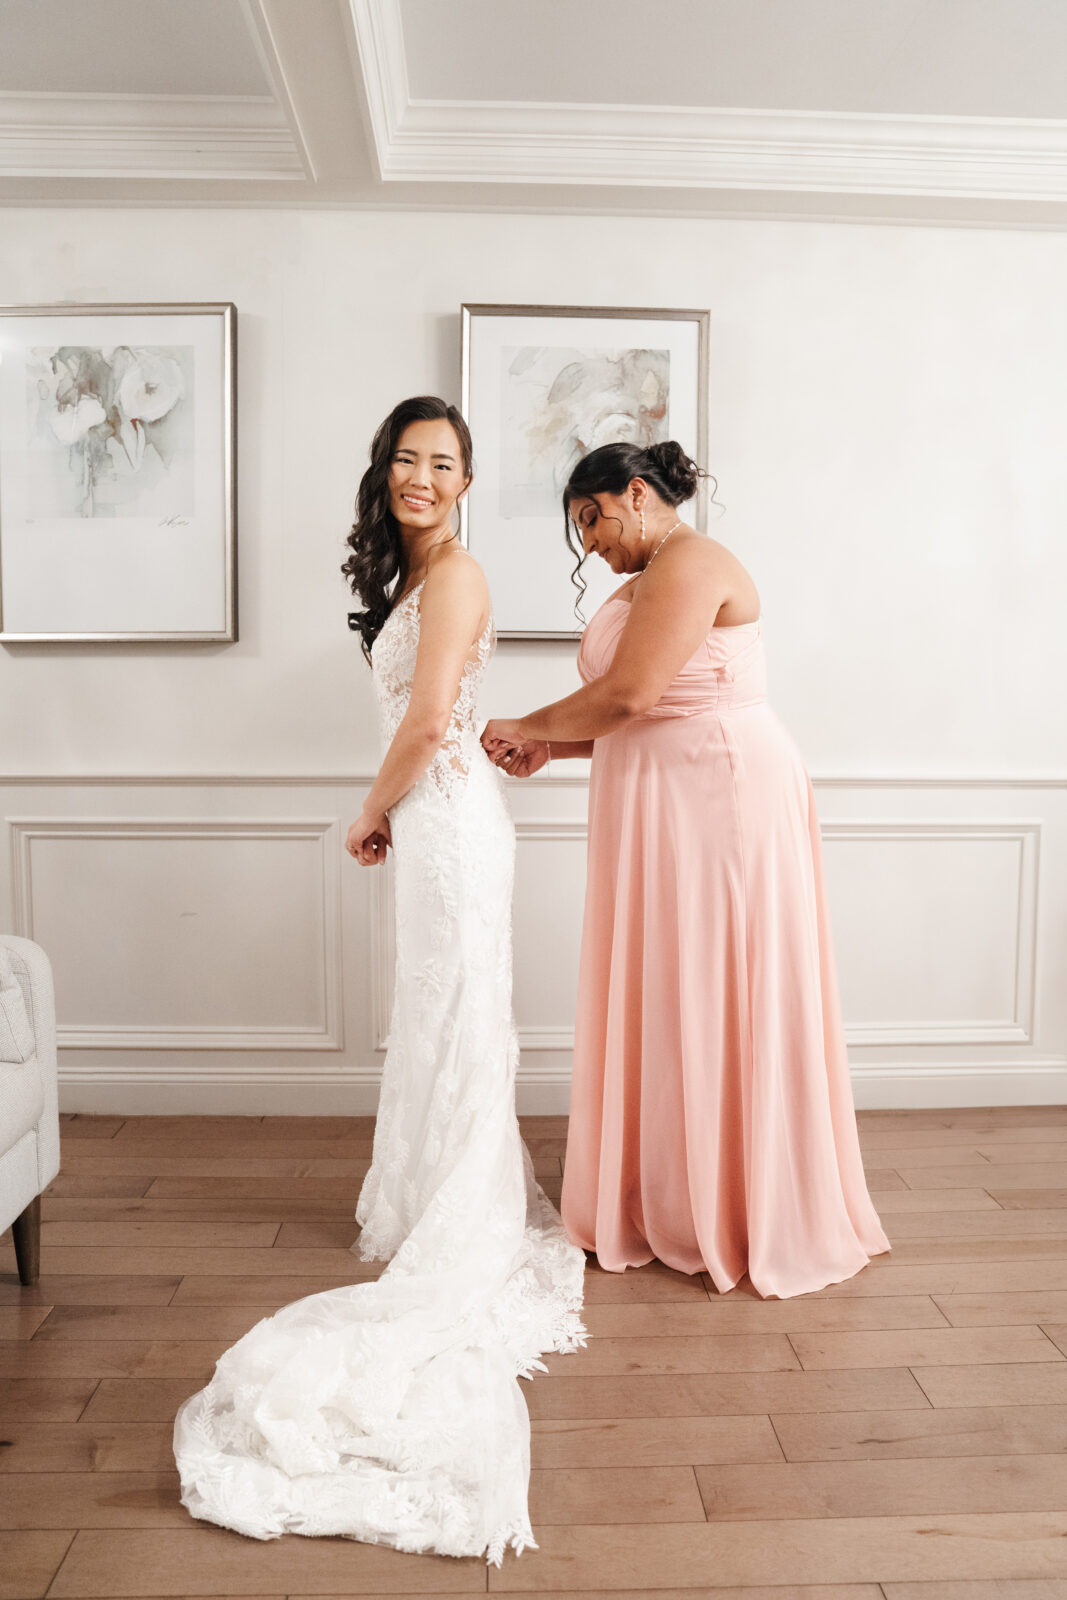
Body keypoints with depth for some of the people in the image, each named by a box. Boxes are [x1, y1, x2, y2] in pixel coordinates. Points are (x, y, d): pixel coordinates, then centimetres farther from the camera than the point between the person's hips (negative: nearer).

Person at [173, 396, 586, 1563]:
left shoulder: (454, 575, -13)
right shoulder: (415, 575, 17)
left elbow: (426, 722, -20)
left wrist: (370, 814, -7)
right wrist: (388, 813, 10)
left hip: (449, 817, -9)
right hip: (432, 815, 9)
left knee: (455, 1019, -2)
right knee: (440, 1018, 16)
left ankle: (461, 1238, 10)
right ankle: (436, 1206, 31)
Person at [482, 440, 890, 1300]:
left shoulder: (692, 563, -12)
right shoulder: (645, 582, 19)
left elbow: (628, 695, -21)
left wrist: (527, 727, -8)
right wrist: (549, 749, 7)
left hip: (719, 797, -10)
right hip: (661, 807, 10)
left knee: (720, 998, -1)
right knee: (665, 998, 12)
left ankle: (743, 1216, 14)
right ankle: (666, 1201, 25)